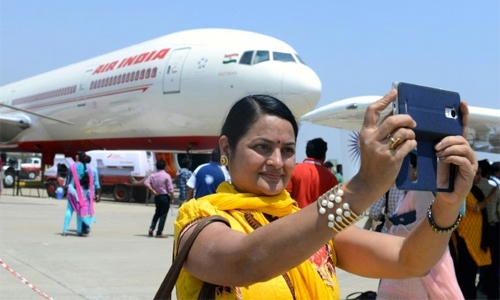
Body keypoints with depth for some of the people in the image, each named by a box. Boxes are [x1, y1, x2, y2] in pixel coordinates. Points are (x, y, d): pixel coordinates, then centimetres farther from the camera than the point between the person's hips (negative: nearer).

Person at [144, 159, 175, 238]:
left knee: (157, 213, 22)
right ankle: (159, 233, 2)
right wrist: (172, 198, -3)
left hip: (156, 196, 5)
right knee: (163, 215, 2)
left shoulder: (153, 175, 2)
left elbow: (146, 183, -8)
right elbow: (170, 189, -13)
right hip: (165, 197, -5)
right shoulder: (166, 176, -12)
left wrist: (153, 191, -4)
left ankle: (151, 228, 6)